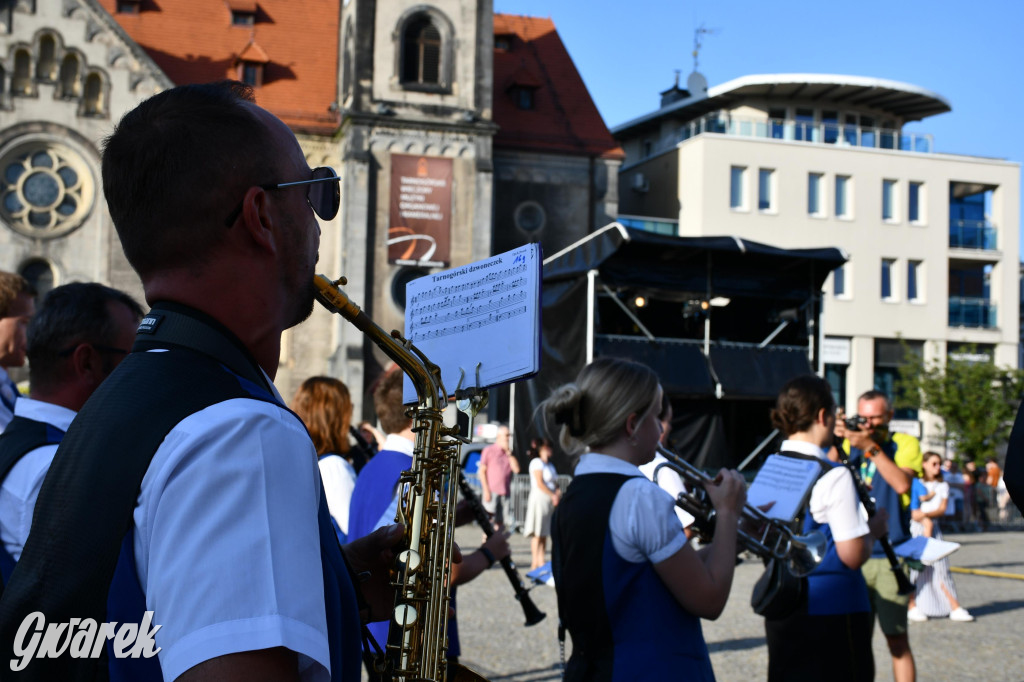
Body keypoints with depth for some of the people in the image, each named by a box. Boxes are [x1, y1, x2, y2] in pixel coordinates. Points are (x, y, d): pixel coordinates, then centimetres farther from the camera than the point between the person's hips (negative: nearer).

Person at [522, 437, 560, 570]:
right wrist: (553, 495, -13)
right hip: (539, 498, -8)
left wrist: (558, 492, -3)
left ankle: (542, 561, 11)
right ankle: (534, 563, -5)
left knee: (545, 533, 8)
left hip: (550, 500, 8)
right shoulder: (537, 462, -6)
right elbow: (540, 484, -13)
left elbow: (555, 483, 17)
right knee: (537, 533, -7)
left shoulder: (549, 465, 20)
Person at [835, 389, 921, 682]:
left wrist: (871, 447, -22)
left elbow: (902, 484, -18)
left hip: (890, 558, -4)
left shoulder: (905, 444, -1)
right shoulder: (850, 444, 10)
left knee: (897, 638, -2)